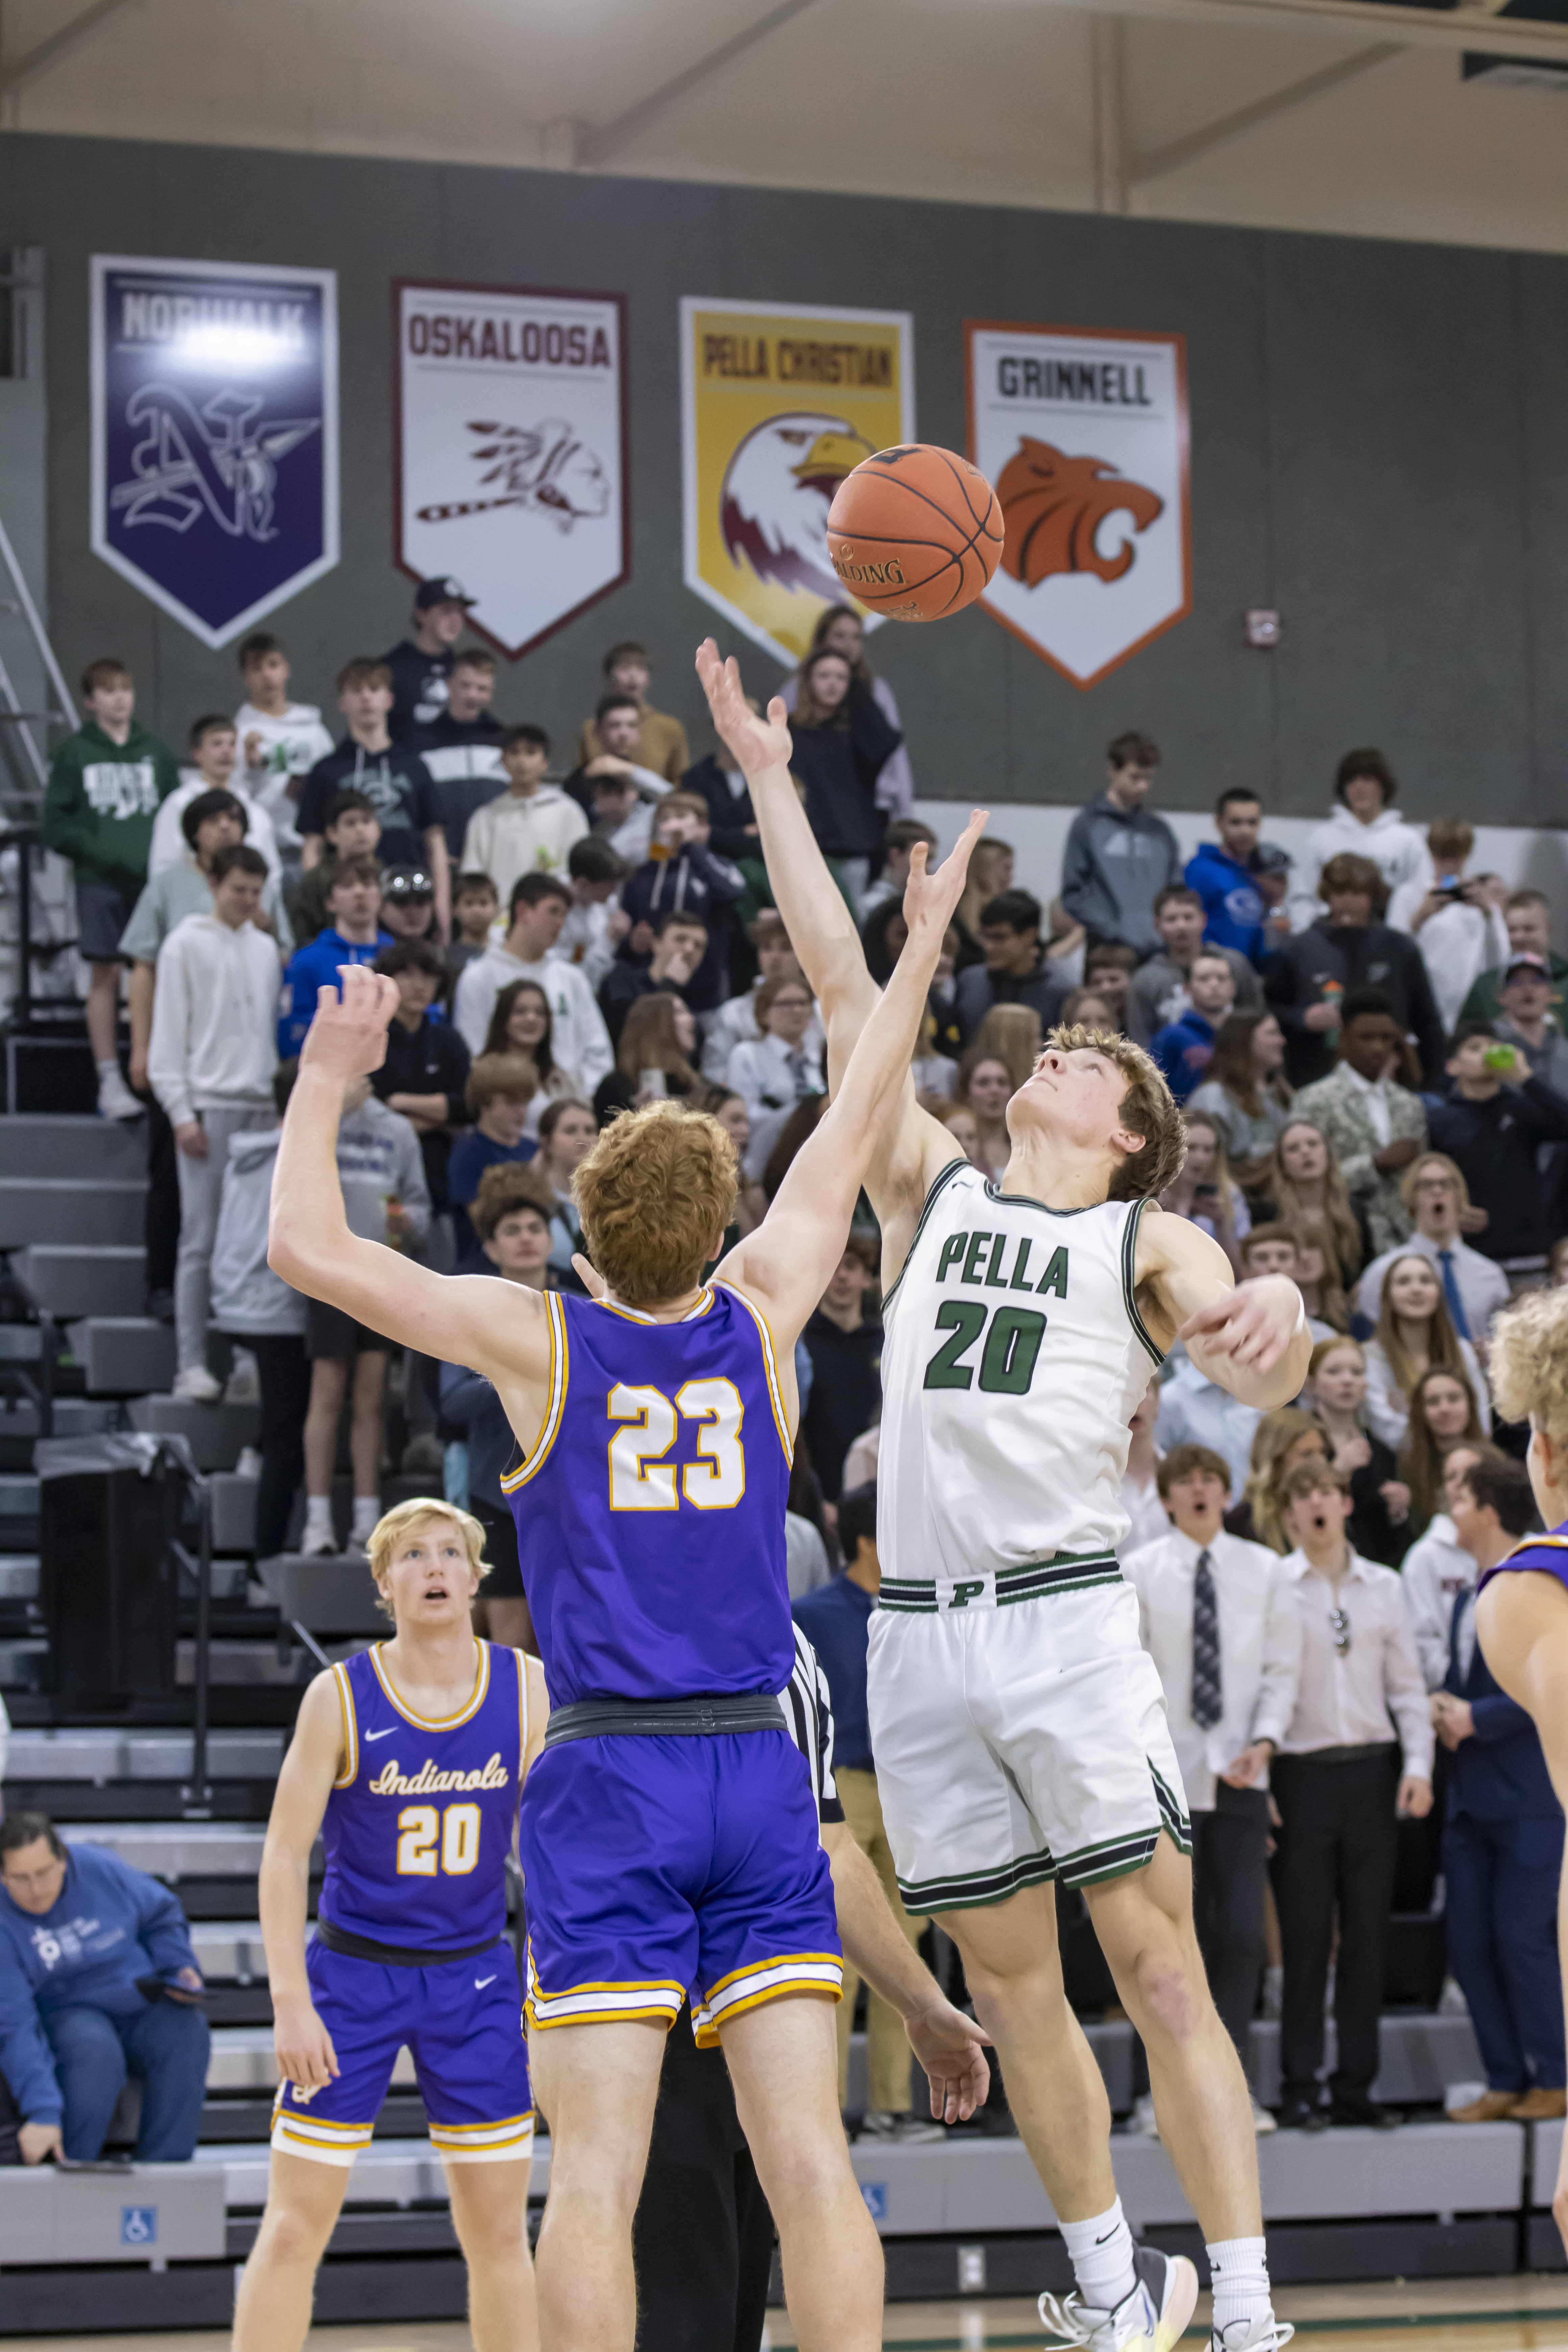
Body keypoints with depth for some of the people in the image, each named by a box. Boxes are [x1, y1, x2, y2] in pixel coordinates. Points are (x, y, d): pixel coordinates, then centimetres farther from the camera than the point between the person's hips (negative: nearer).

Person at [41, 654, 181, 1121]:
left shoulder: (154, 752, 9)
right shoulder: (74, 754, 3)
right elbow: (54, 826, 1)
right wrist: (100, 851, -12)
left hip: (154, 881, 2)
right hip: (100, 883, -2)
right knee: (106, 977, -2)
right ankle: (110, 1081, 1)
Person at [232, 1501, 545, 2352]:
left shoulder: (527, 1689, -4)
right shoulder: (340, 1697, -11)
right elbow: (285, 1851, -8)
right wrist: (291, 2003, -14)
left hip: (474, 1978, 2)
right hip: (353, 1973, -2)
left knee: (499, 2228, 6)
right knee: (295, 2225, -2)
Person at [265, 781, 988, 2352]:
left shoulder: (538, 1341, -3)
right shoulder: (761, 1315, 5)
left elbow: (306, 1250, -3)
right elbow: (855, 1123, 18)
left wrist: (327, 1077, 11)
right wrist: (922, 943, 30)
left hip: (607, 1781, -3)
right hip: (757, 1768, 3)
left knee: (596, 2172, -5)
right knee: (805, 2152, -1)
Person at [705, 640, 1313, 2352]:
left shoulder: (1147, 1241, 8)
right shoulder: (933, 1190, 18)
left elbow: (1258, 1379, -9)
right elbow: (842, 984, 17)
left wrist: (1274, 1315, -34)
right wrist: (771, 783, 15)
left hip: (1066, 1615, -4)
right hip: (918, 1624, 4)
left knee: (1160, 1967, -8)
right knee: (1008, 1986, 7)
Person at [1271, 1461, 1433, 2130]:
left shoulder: (1383, 1587, 11)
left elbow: (1407, 1684, 11)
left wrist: (1418, 1763, 0)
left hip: (1371, 1771, 3)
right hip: (1303, 1769, -3)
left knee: (1367, 1934, 4)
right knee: (1305, 1936, -2)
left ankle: (1356, 2085, 11)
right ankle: (1299, 2089, 4)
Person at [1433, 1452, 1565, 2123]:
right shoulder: (1468, 1601, 18)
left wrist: (1476, 1718, -15)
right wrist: (1443, 1712, 4)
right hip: (1473, 1797, 9)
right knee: (1469, 1942, 6)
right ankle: (1506, 2083, 13)